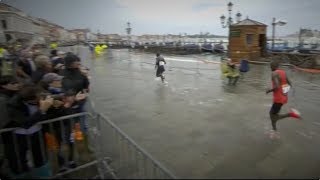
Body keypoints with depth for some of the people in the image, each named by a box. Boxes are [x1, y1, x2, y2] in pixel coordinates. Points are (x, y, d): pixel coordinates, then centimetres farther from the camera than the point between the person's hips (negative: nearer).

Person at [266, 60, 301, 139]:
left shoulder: (274, 74, -17)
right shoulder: (284, 72, 8)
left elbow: (276, 87, -28)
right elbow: (290, 84, 12)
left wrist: (269, 90, -10)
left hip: (279, 99, -9)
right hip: (284, 97, 9)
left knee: (274, 116, 3)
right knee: (272, 113, 19)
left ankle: (291, 114, -11)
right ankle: (274, 131, 26)